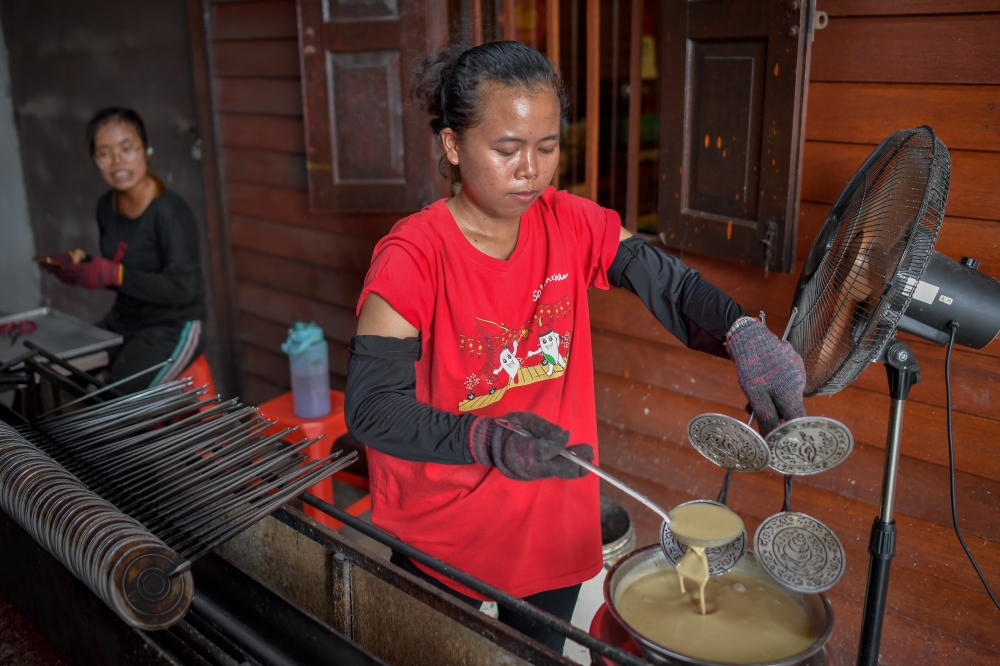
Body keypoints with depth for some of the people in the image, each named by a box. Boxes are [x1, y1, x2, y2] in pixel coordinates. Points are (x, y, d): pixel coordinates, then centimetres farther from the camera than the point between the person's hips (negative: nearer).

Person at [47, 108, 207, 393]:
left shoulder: (170, 211, -20)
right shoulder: (107, 207, 5)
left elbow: (182, 289, -23)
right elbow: (110, 274, 15)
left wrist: (115, 274, -30)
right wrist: (82, 266, -6)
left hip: (174, 328, -8)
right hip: (123, 321, 8)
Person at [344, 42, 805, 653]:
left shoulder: (573, 224, -6)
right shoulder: (413, 257, -21)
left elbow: (667, 283, -12)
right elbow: (371, 405, -24)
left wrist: (742, 333, -33)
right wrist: (486, 440, -39)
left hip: (555, 522, 4)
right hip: (441, 539, -4)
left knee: (540, 651, 25)